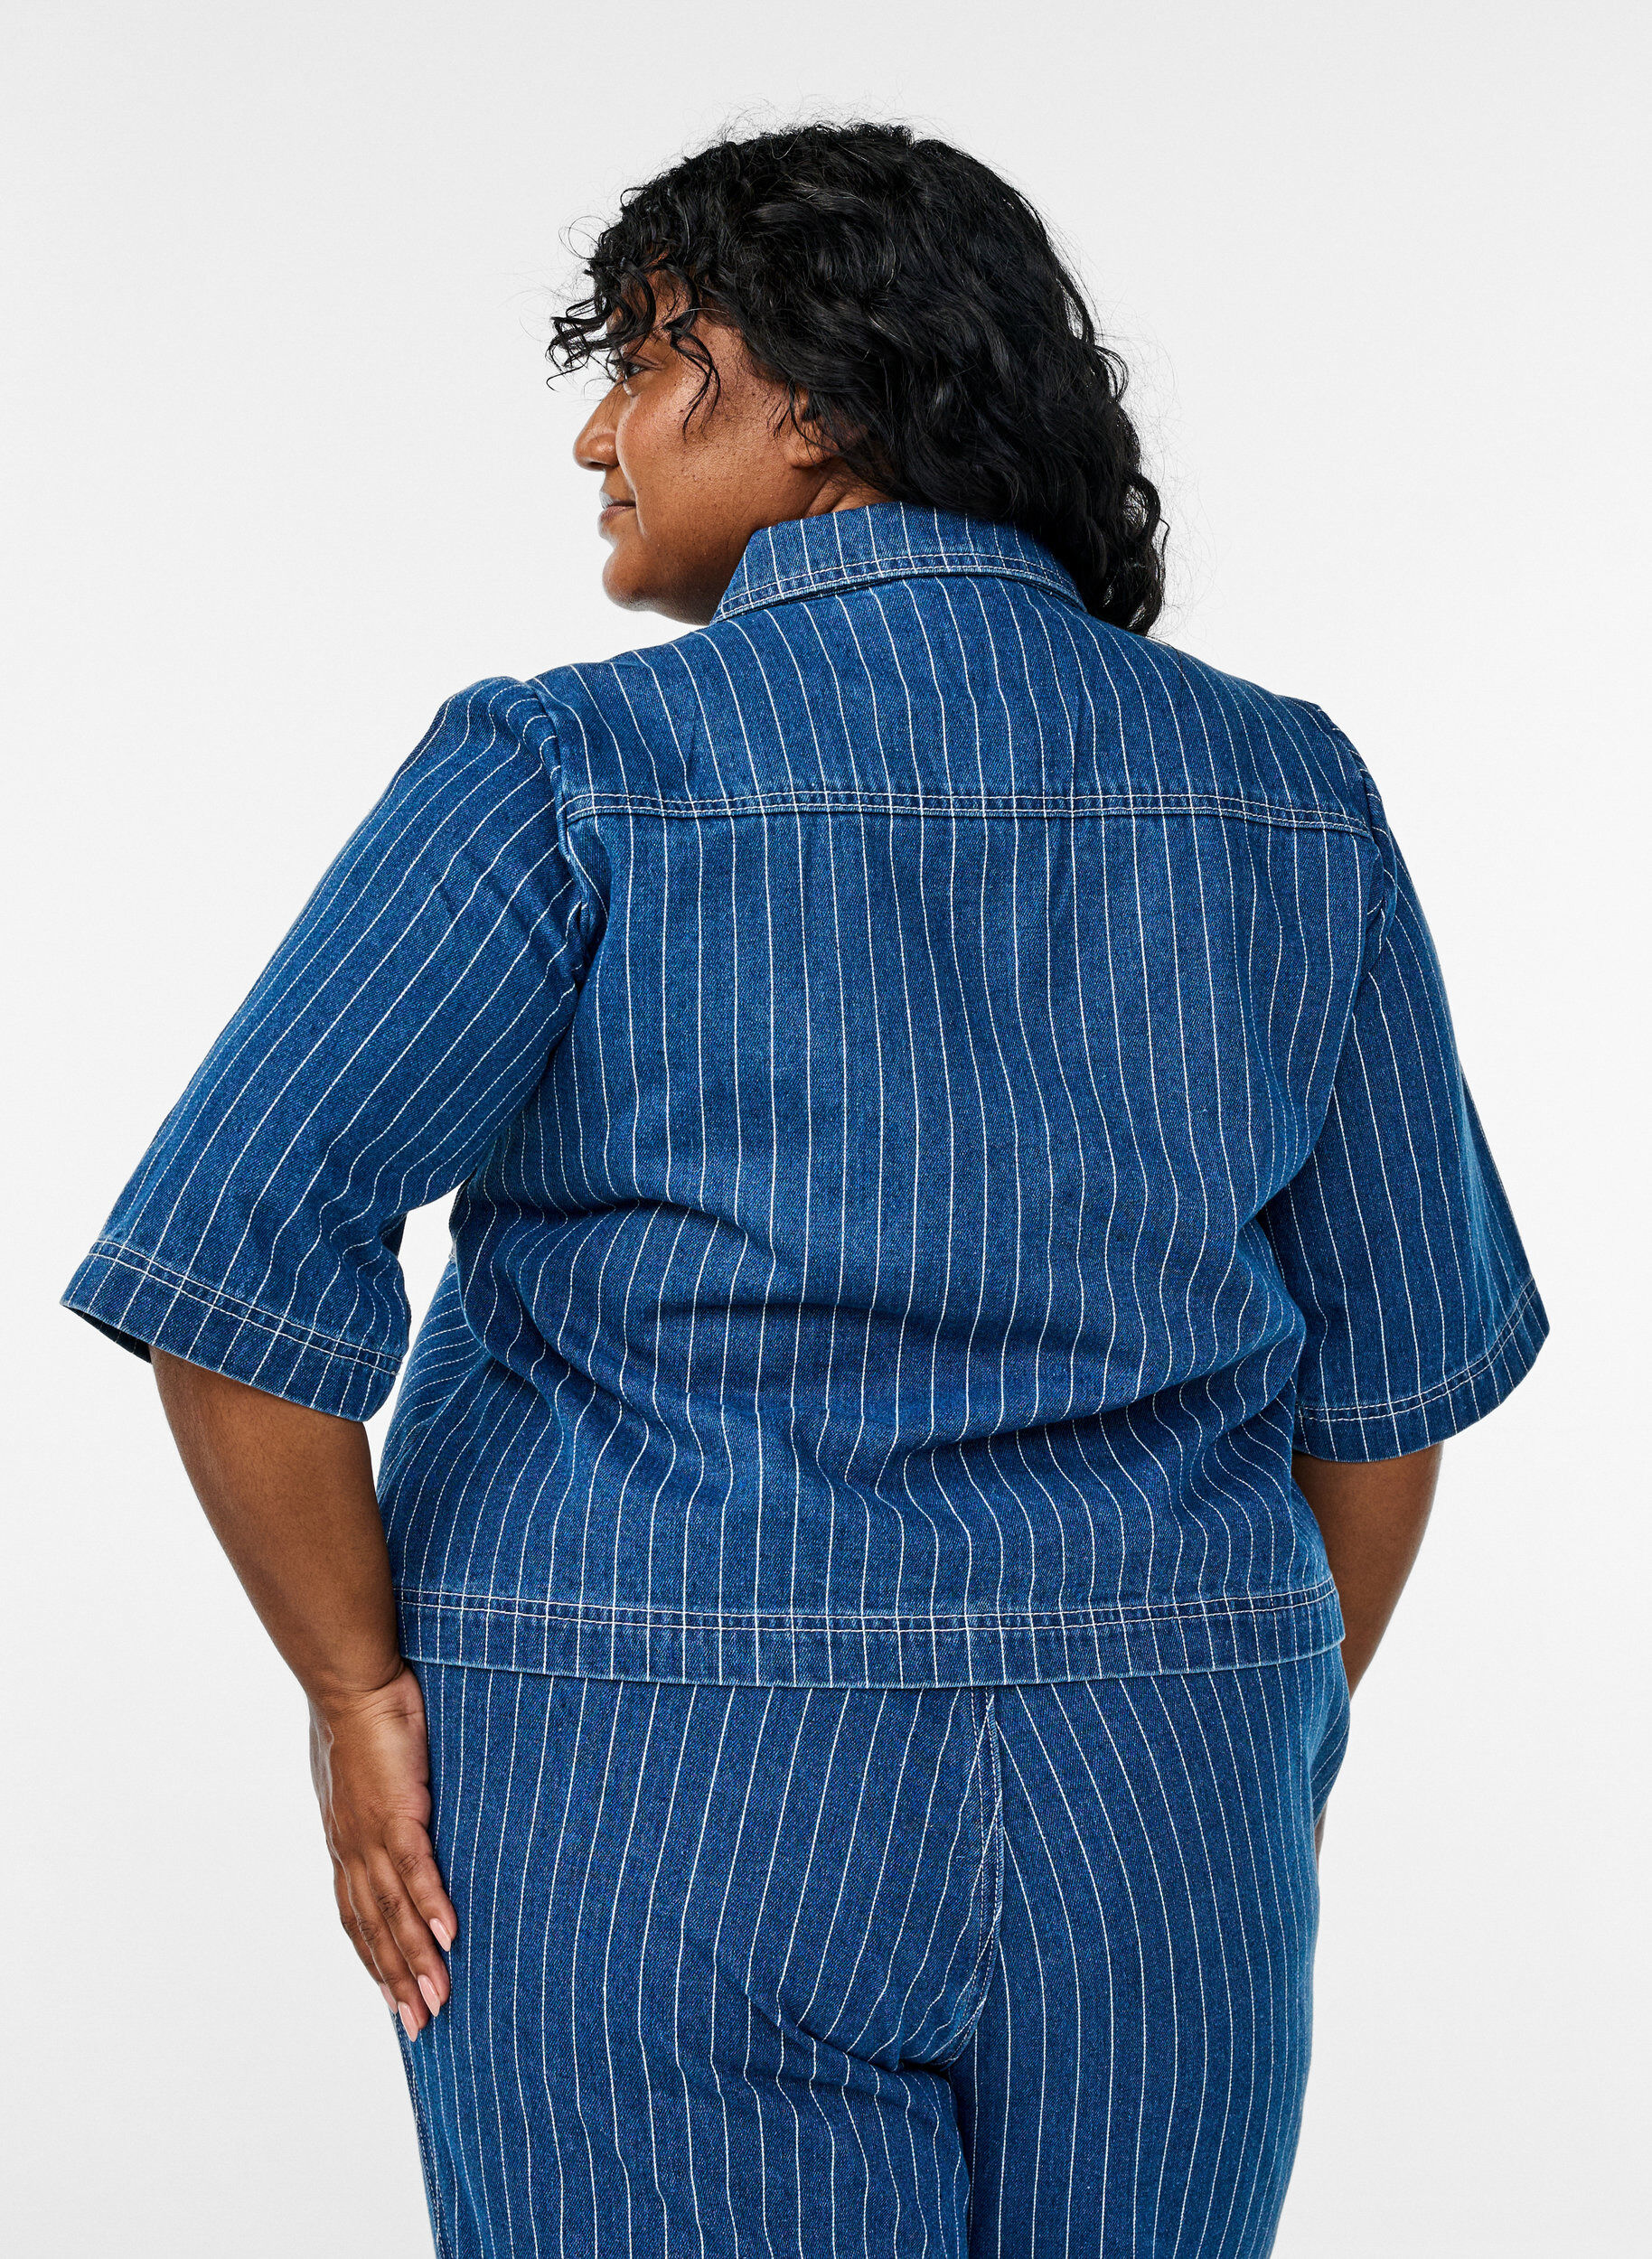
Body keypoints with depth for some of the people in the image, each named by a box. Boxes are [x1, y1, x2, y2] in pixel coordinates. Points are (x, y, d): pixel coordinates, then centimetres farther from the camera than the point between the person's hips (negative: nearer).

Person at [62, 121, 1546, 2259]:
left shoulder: (571, 778, -9)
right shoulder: (1286, 796, 4)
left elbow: (235, 1276, -16)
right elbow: (1396, 1362, 8)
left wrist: (357, 1688, -5)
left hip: (658, 1824, -4)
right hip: (1155, 1831, 4)